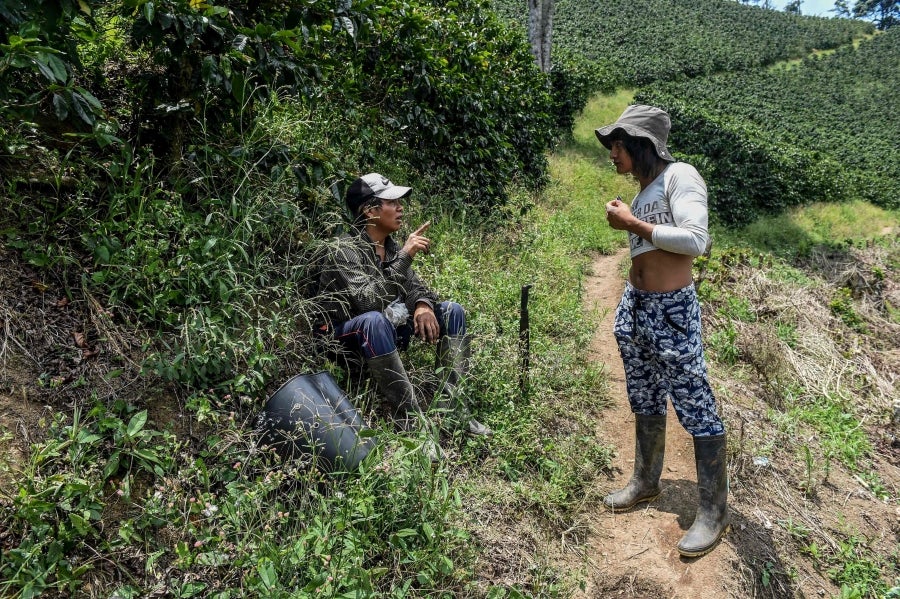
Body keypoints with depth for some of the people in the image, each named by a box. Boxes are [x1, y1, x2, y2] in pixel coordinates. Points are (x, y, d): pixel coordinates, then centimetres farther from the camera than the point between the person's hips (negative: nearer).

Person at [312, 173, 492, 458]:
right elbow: (369, 301, -33)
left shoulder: (391, 247, 1)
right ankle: (411, 420, -34)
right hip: (345, 336, -8)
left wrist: (423, 304, -16)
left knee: (452, 311, -2)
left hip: (387, 326, 8)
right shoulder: (345, 250, -20)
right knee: (375, 321, -41)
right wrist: (405, 257, -36)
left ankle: (451, 404, -10)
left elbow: (414, 285, 7)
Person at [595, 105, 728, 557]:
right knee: (645, 402, 19)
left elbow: (695, 239, -22)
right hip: (633, 308, 9)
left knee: (696, 409, -1)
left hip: (672, 312, -9)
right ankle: (645, 483, 36)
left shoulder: (679, 176, -10)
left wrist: (633, 224, -16)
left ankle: (714, 511, 13)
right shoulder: (642, 192, 13)